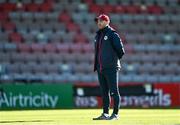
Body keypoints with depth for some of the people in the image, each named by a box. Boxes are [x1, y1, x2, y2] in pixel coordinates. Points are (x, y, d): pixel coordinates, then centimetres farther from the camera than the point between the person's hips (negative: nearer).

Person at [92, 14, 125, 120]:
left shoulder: (112, 34, -7)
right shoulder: (98, 35, 18)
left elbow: (121, 50, -10)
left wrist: (115, 59, 0)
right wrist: (96, 65, 15)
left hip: (111, 68, -8)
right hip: (100, 68, 8)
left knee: (114, 91, -5)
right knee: (104, 92, 10)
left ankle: (115, 114, -3)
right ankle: (105, 113, 14)